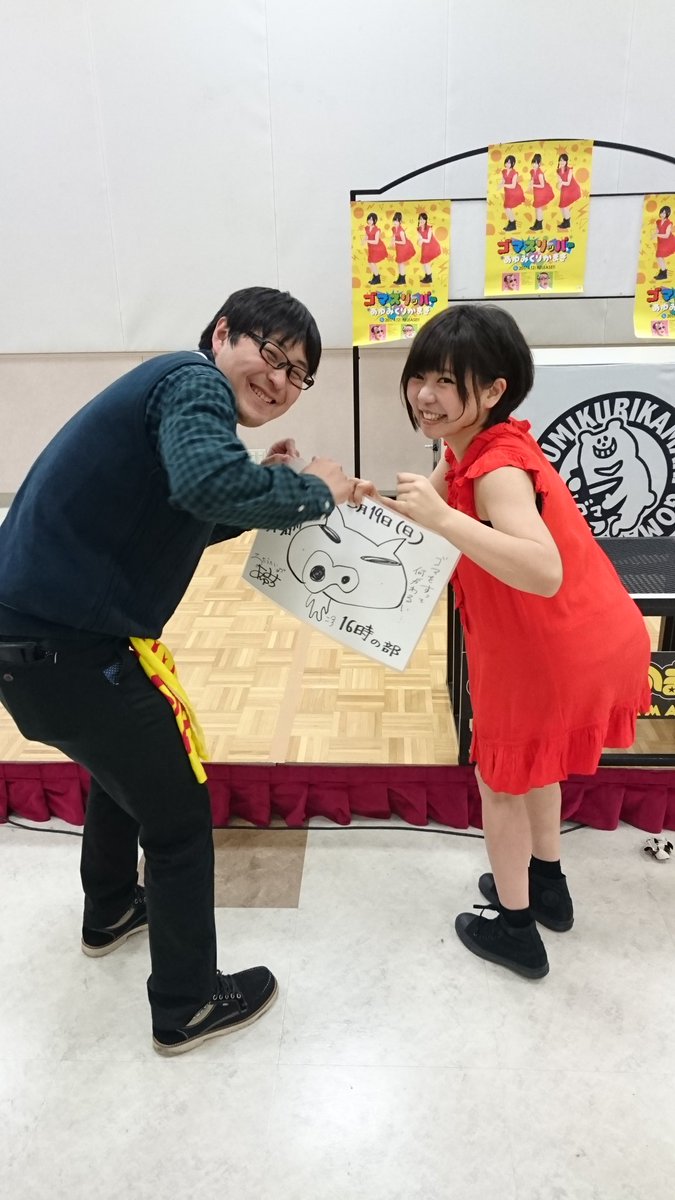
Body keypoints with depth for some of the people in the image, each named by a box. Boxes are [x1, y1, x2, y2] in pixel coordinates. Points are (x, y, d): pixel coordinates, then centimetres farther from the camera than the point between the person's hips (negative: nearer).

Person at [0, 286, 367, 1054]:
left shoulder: (175, 392, 18)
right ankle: (188, 1006, 26)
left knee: (125, 764, 33)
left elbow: (175, 517, 24)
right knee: (179, 814, 7)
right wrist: (313, 492, -16)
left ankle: (110, 911, 55)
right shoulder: (192, 382, -11)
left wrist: (267, 487, 11)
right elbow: (211, 484, -32)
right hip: (68, 644, -10)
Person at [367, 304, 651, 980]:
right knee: (530, 763, 28)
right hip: (592, 639, 9)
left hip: (556, 654, -9)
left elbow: (544, 572, -42)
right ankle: (547, 886, 49)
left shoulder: (498, 469, -27)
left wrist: (442, 518, -45)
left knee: (501, 780, 12)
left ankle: (515, 931, 32)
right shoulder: (473, 449, 2)